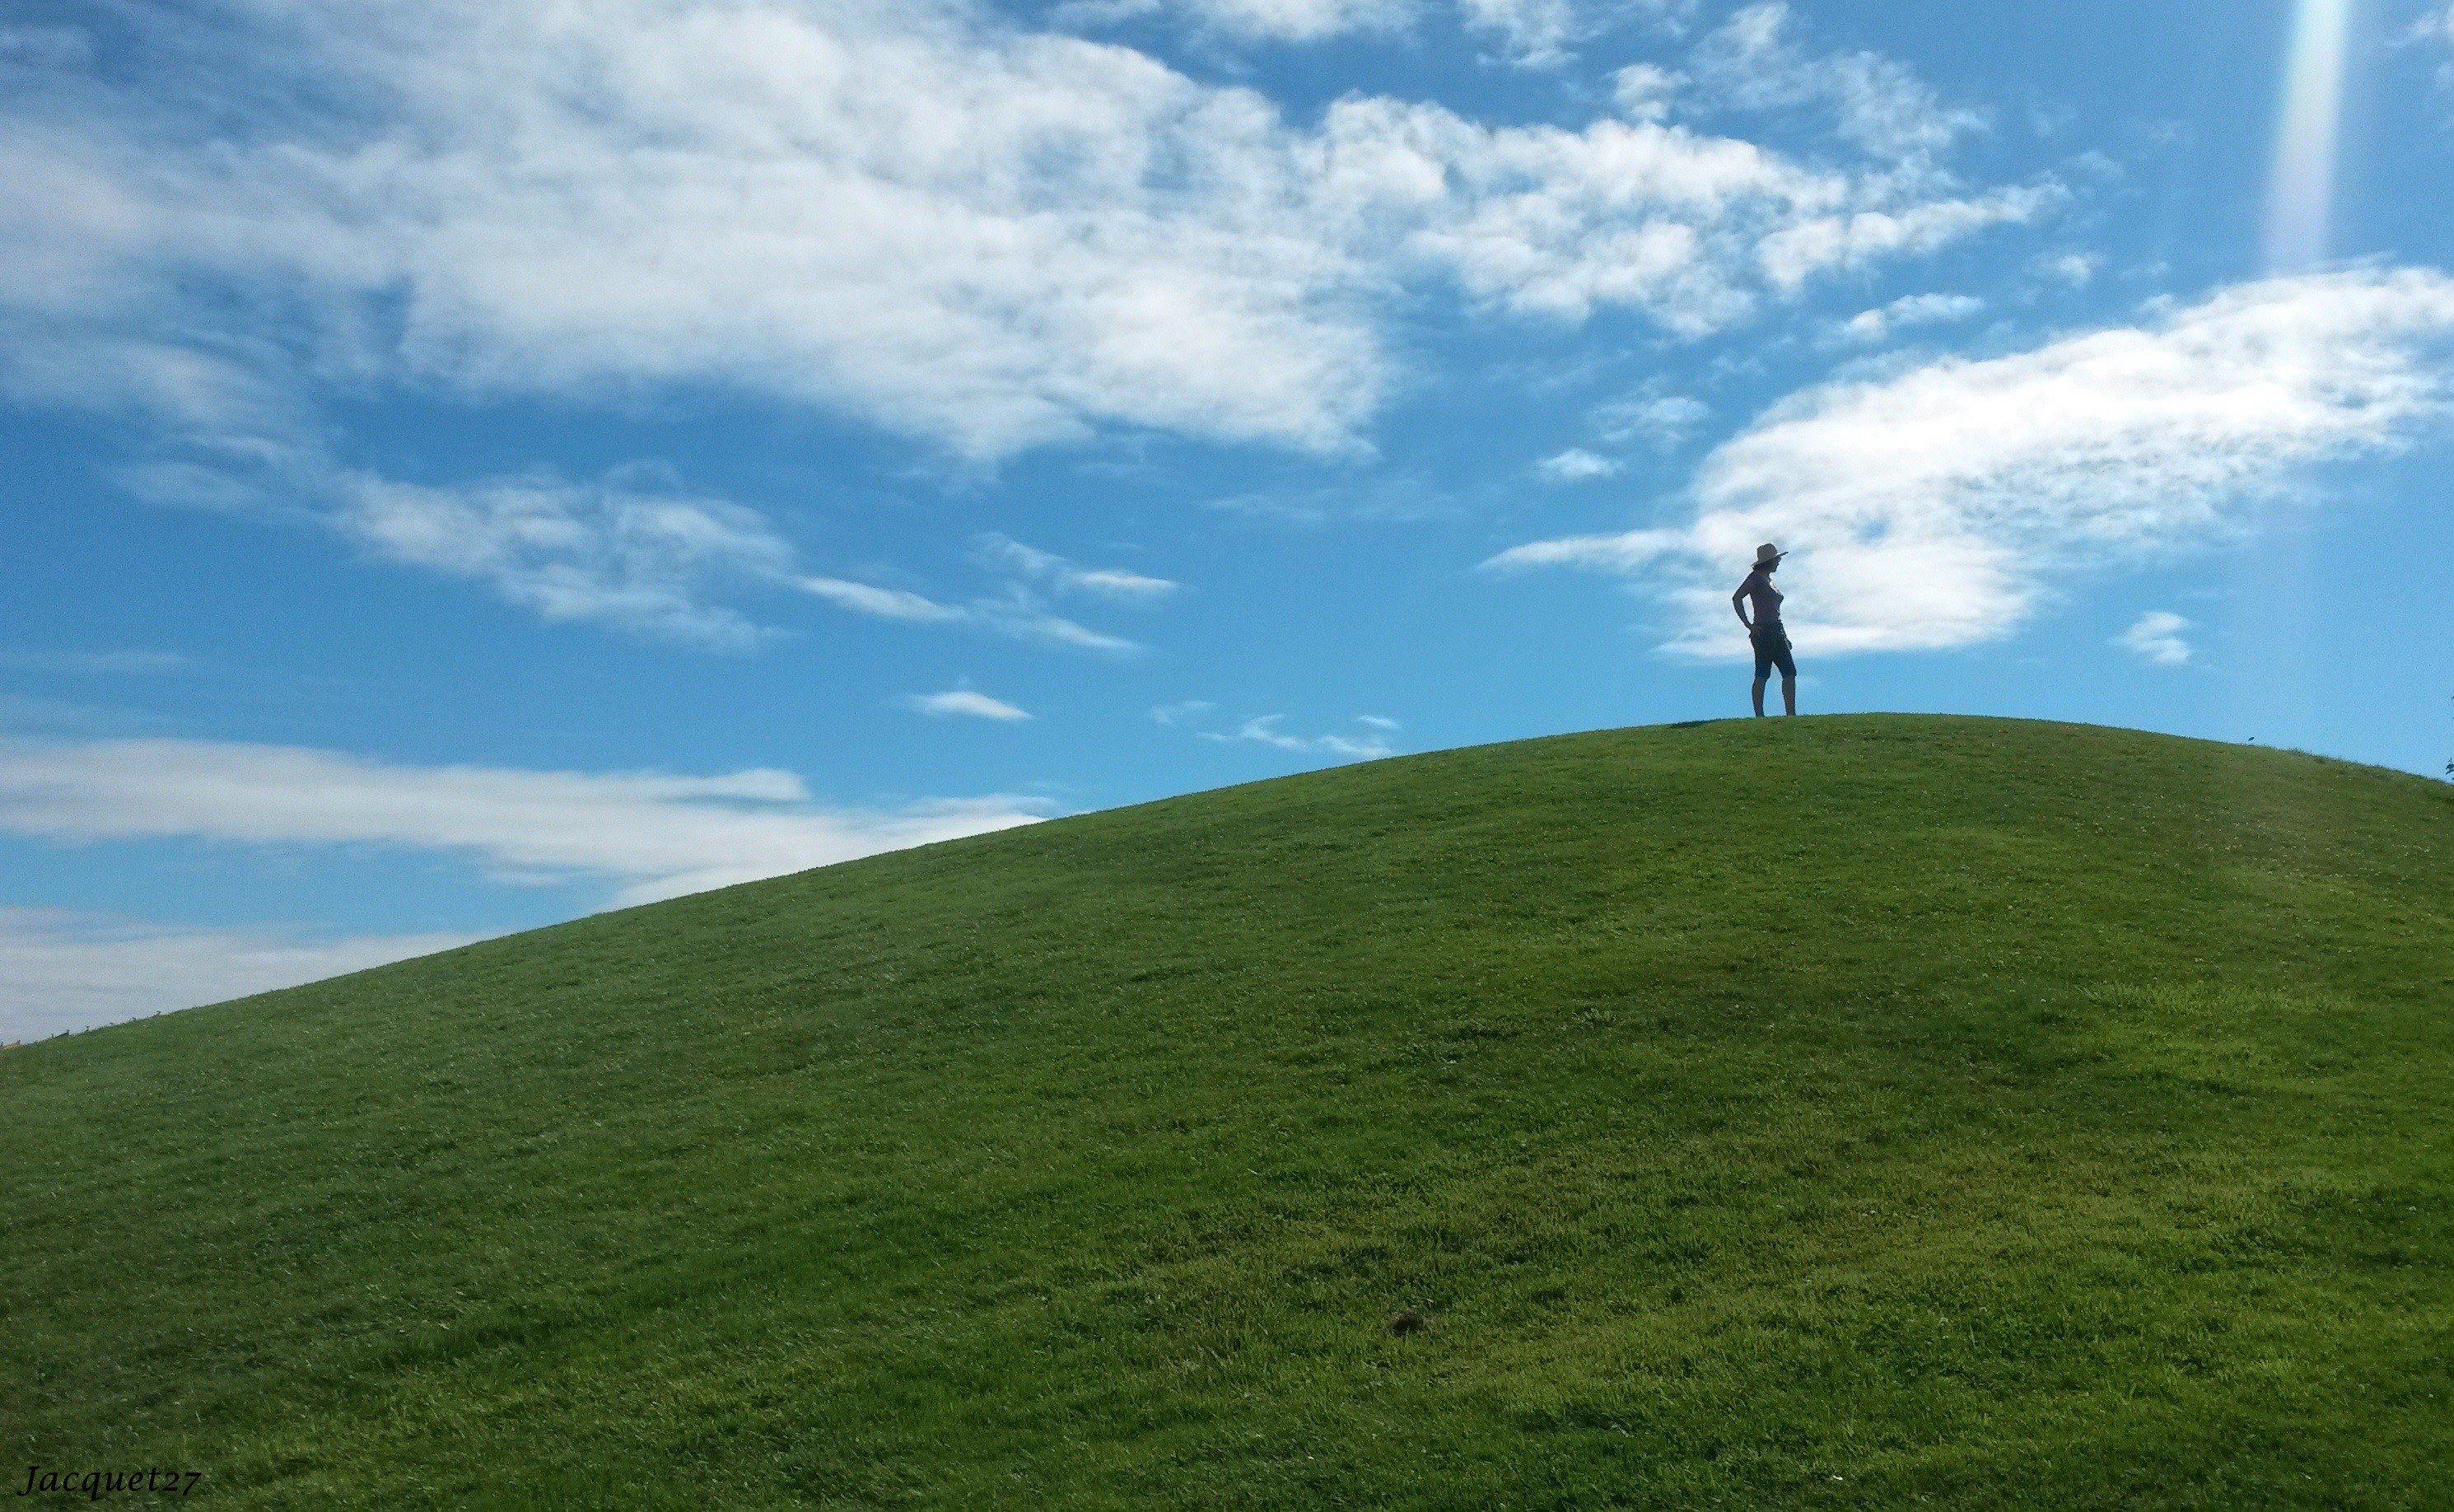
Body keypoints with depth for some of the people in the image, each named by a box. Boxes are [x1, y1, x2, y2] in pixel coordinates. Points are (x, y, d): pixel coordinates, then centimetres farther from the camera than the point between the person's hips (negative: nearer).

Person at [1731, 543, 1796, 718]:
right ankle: (1759, 715, -7)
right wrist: (1749, 625, -18)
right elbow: (1736, 598, -15)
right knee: (1763, 675, -8)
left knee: (1790, 672, 3)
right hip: (1763, 632, -9)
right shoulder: (1756, 578, -4)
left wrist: (1785, 636, 23)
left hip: (1776, 632, 9)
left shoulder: (1769, 580, 22)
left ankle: (1791, 714, 3)